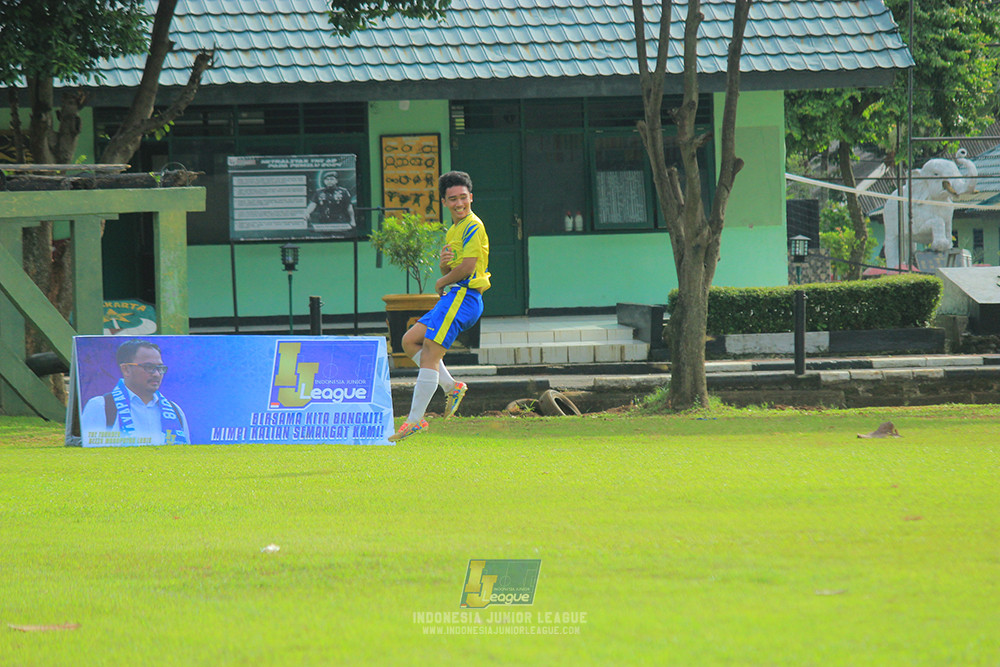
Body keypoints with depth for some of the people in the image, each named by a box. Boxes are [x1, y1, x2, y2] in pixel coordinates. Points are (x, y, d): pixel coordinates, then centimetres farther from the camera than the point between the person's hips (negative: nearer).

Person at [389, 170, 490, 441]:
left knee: (429, 356, -12)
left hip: (462, 296, -10)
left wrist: (441, 282, -3)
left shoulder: (473, 226, -10)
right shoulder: (453, 230, 21)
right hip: (453, 298, 10)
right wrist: (444, 263, -3)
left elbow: (467, 267, -19)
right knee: (410, 340, 11)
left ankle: (415, 419, -12)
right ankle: (451, 386, 8)